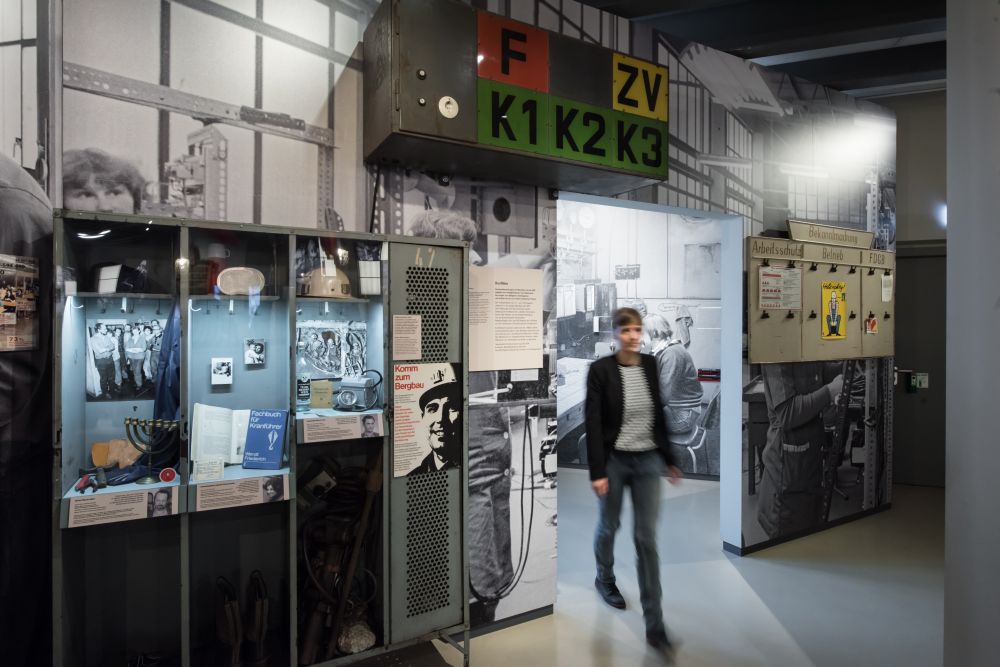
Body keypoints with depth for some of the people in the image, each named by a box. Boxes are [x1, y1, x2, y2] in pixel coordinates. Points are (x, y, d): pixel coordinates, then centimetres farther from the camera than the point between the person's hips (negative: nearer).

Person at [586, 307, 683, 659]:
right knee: (608, 526, 17)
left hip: (648, 461, 3)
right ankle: (605, 579, 48)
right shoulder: (600, 369, -12)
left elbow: (659, 414, 9)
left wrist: (669, 458, 12)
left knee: (647, 538, 2)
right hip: (614, 461, -2)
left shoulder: (651, 365, 0)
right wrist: (597, 472, -15)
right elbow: (593, 424, -13)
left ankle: (655, 626, 9)